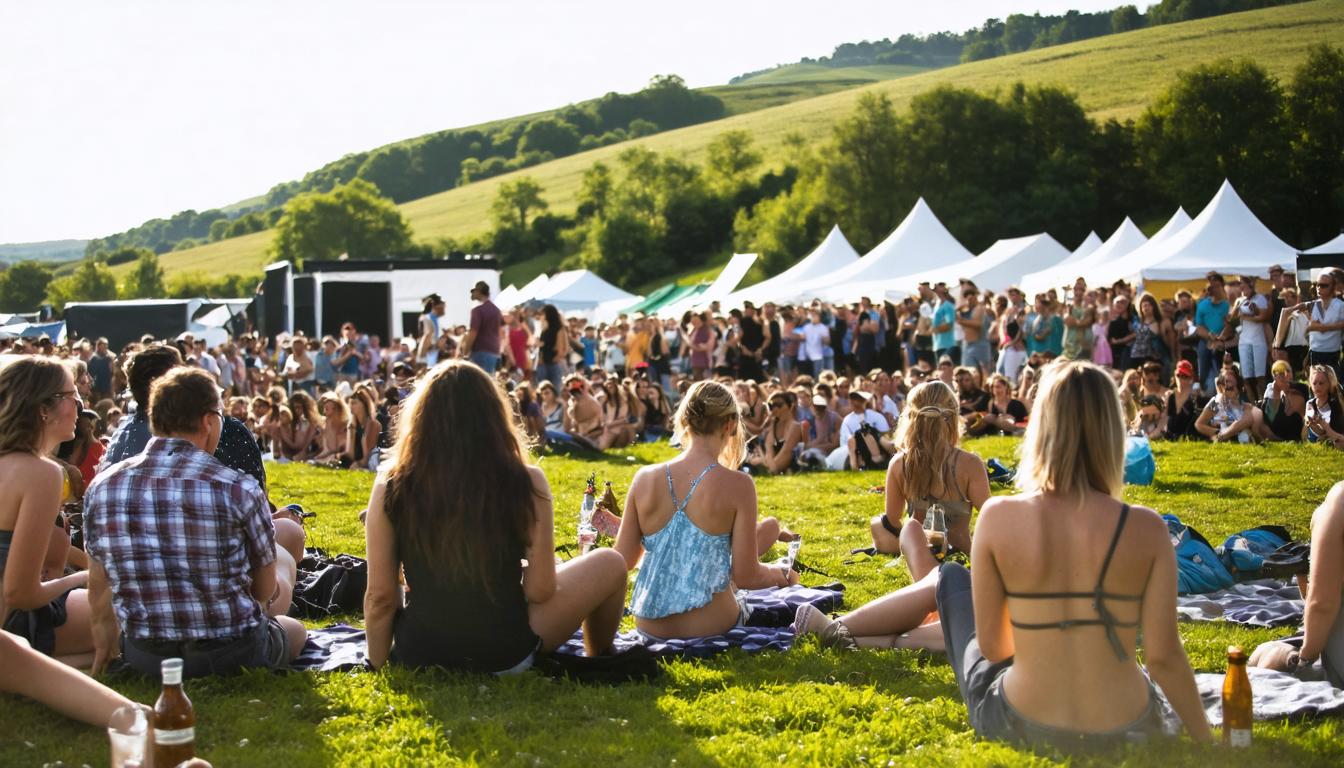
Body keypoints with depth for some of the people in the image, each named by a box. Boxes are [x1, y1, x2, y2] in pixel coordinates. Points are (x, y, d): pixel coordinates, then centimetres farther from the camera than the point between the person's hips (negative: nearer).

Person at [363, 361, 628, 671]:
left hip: (417, 656, 3)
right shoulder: (525, 484, -17)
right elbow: (540, 592, -12)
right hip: (504, 657, -2)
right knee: (610, 564, 18)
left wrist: (378, 668, 6)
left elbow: (380, 596, -9)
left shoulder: (391, 486, -12)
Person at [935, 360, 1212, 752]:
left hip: (1018, 729, -1)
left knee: (952, 576, 26)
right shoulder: (1146, 529, -14)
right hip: (1123, 734, 1)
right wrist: (1204, 738, 4)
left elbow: (990, 646, -7)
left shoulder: (998, 517, -15)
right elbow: (1163, 655, -11)